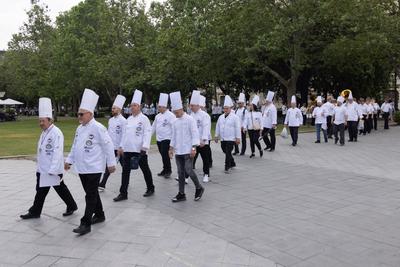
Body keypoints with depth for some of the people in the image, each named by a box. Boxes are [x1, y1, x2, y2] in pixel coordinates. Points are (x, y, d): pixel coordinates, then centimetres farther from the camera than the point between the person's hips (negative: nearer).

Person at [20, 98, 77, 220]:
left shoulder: (56, 133, -19)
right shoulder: (44, 132, 11)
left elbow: (57, 152, -24)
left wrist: (53, 170, -25)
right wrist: (38, 167, 17)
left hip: (53, 170, -9)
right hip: (42, 170, 9)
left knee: (61, 189, 3)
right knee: (41, 190, 15)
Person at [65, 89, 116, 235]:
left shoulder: (98, 128, -15)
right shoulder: (79, 128, 10)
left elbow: (108, 145, -14)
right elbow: (75, 146, 19)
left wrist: (111, 163, -12)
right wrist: (69, 160, 16)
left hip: (94, 168, -8)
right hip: (82, 167, 8)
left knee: (91, 195, -4)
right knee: (91, 193, 18)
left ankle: (86, 224, 1)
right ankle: (99, 215, 34)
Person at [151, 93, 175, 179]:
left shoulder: (170, 115, -11)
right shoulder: (158, 116, 13)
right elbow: (153, 127, 20)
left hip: (166, 139, -7)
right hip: (159, 139, 7)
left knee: (165, 154, -9)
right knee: (163, 155, 13)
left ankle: (168, 171, 6)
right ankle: (165, 170, 26)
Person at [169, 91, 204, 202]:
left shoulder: (190, 119, -8)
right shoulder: (175, 122, 12)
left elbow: (195, 134, -11)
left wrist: (193, 148, -17)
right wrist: (171, 148, 13)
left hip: (187, 151, -6)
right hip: (178, 151, 6)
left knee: (188, 170, -8)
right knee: (180, 172, 8)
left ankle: (199, 188, 14)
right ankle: (181, 194, 16)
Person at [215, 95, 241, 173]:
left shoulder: (235, 117, -7)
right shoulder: (221, 117, 10)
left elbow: (237, 128, -9)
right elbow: (217, 127, 16)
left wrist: (238, 138, -12)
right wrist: (216, 136, 15)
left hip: (231, 139, -6)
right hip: (222, 139, 6)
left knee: (228, 153, -8)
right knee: (225, 152, 13)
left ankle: (227, 167, 1)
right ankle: (232, 164, 33)